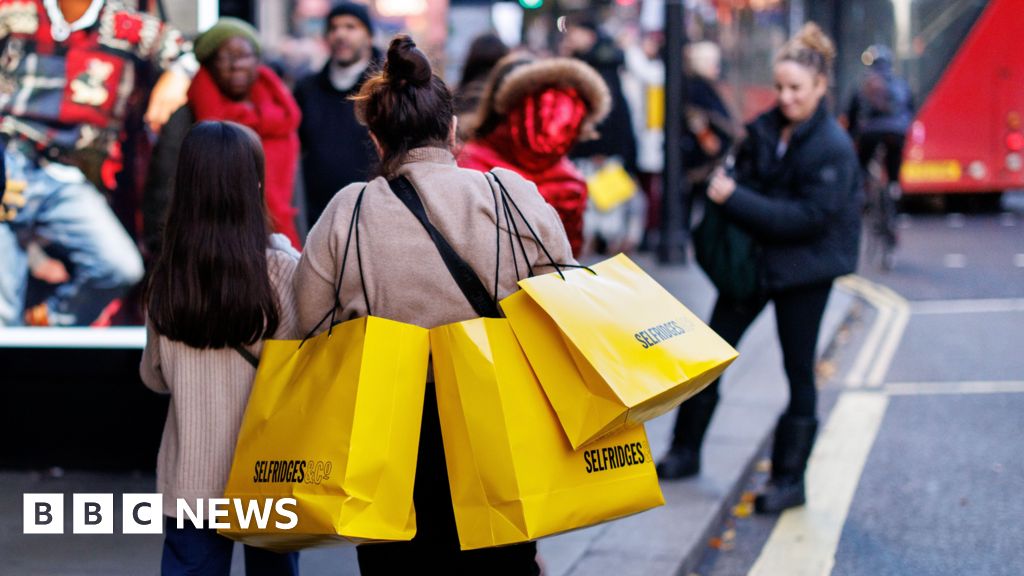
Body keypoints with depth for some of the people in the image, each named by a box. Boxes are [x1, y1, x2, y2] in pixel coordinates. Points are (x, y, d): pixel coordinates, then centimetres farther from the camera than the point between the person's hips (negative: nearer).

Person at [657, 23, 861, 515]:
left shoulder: (833, 147, -17)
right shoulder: (765, 129, 0)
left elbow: (809, 217, -24)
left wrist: (735, 199, -26)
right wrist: (724, 188, -11)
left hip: (804, 267, -6)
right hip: (753, 254, 6)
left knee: (798, 371, 5)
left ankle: (790, 479, 14)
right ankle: (685, 452, 23)